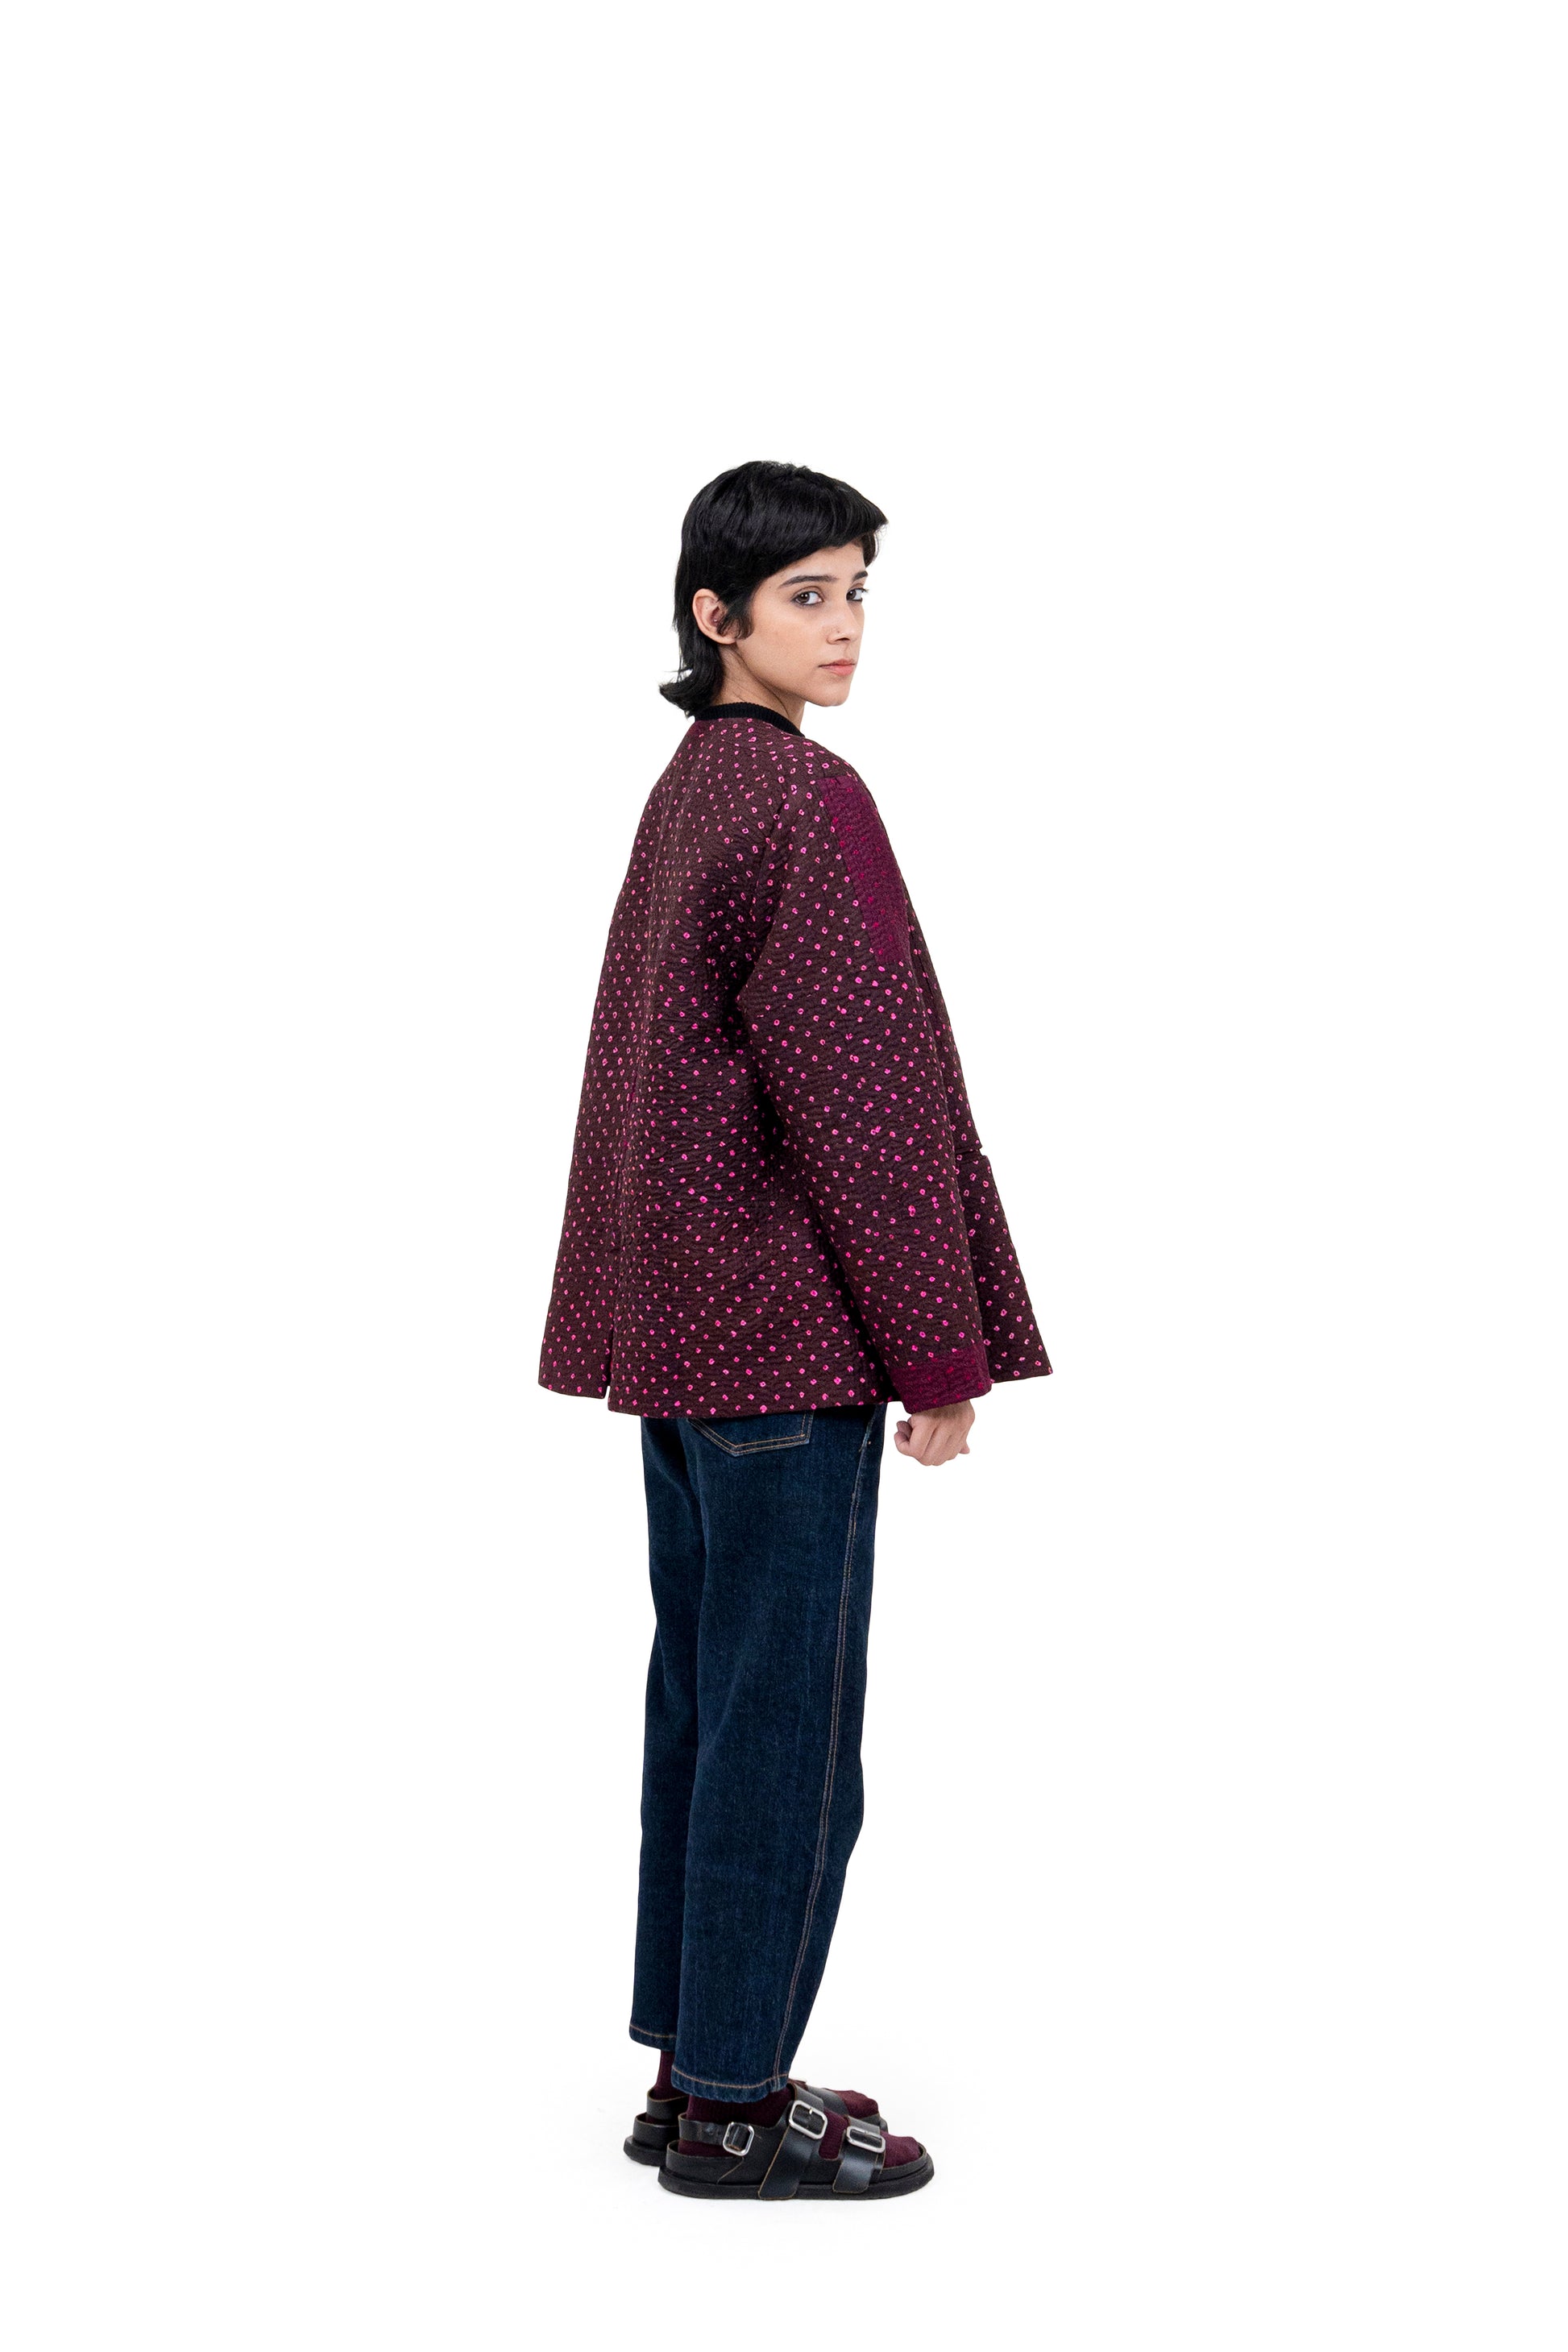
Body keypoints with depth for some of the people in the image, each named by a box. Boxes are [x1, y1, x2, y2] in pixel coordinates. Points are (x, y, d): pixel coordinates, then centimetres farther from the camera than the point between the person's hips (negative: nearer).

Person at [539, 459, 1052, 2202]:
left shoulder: (686, 793, 13)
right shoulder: (802, 801, -16)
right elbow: (866, 1091, -18)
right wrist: (944, 1352, -12)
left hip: (680, 1318, 10)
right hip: (788, 1327, -10)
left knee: (705, 1700, 13)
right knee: (788, 1723, -1)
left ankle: (695, 2068, 21)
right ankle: (734, 2108, 8)